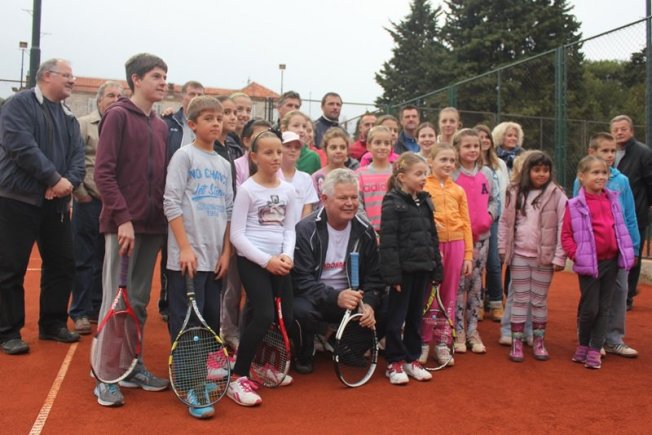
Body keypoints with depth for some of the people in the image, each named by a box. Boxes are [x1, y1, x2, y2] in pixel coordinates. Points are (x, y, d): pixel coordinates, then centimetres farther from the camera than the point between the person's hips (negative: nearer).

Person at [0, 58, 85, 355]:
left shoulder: (68, 116, 15)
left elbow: (78, 156, 7)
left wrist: (69, 182, -12)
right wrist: (54, 179, -19)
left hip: (56, 203, 7)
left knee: (62, 264, 10)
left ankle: (53, 324, 23)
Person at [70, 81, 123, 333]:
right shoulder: (84, 125, 1)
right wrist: (81, 194, -8)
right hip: (90, 202, -4)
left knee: (107, 260, 10)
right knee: (85, 260, 2)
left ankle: (97, 309, 21)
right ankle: (80, 313, 11)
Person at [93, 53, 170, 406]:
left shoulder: (161, 125, 15)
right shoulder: (118, 115, -4)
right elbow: (103, 172, -12)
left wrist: (163, 216, 7)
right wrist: (123, 217, -18)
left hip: (152, 224, 6)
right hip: (123, 223, -6)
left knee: (139, 301, 12)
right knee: (116, 299, -1)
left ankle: (133, 366, 23)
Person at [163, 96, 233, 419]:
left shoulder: (224, 164, 14)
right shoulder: (184, 155, -3)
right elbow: (171, 203, -9)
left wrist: (226, 252, 7)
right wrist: (185, 248, -15)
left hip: (215, 256, 6)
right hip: (188, 255, -6)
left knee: (212, 321, 11)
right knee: (187, 322, -4)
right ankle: (190, 387, 3)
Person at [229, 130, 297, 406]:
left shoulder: (288, 190, 8)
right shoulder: (247, 189, -7)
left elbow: (289, 229, 10)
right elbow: (236, 234, -10)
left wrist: (287, 255, -10)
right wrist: (266, 260, -16)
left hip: (279, 262, 6)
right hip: (252, 260, -5)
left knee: (286, 317, 4)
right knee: (264, 315, -18)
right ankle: (237, 378, -4)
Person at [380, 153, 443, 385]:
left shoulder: (425, 201, 11)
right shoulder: (392, 203, -10)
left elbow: (433, 237, 15)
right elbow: (388, 242, -15)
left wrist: (437, 269, 12)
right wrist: (393, 274, -19)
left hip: (423, 268, 7)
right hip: (404, 269, -7)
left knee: (416, 316, 15)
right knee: (396, 318, 3)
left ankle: (412, 359, 26)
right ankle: (394, 362, 15)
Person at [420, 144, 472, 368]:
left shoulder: (458, 190, 10)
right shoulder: (423, 187, 0)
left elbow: (466, 223, 9)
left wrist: (468, 254, 5)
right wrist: (428, 222, -24)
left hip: (455, 244, 4)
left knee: (449, 296, 9)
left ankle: (442, 343, 19)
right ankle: (423, 342, 14)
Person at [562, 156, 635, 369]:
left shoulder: (613, 200, 6)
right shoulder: (575, 206, -8)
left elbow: (621, 228, 14)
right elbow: (566, 236, -6)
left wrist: (628, 253, 9)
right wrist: (577, 255, -16)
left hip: (611, 261, 5)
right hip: (589, 264, -4)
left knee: (604, 308, 7)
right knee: (590, 308, 0)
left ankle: (595, 350, 16)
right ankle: (583, 345, 22)